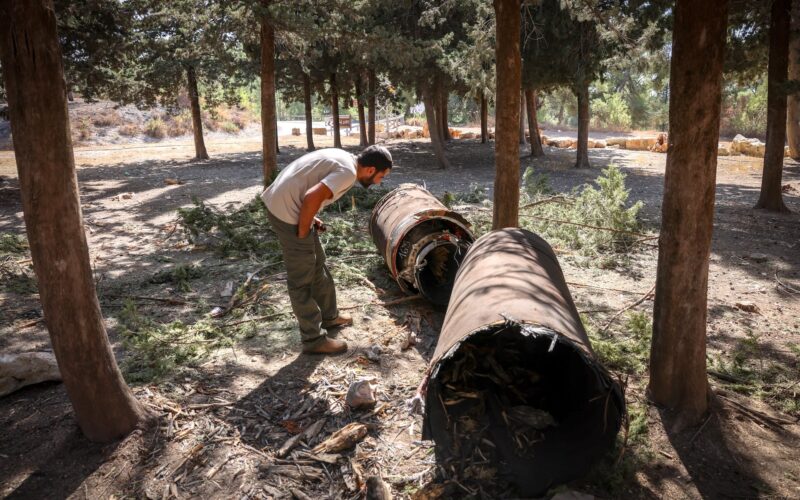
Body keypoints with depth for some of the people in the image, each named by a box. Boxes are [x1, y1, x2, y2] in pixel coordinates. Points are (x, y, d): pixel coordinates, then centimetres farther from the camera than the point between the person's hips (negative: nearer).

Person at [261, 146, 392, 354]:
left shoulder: (343, 158, 12)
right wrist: (302, 232, -14)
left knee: (317, 264, 20)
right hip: (286, 210, -10)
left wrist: (310, 219, 12)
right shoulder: (348, 172, -17)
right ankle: (314, 339, 11)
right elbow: (312, 197, -28)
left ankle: (329, 316, 36)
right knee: (301, 279, -1)